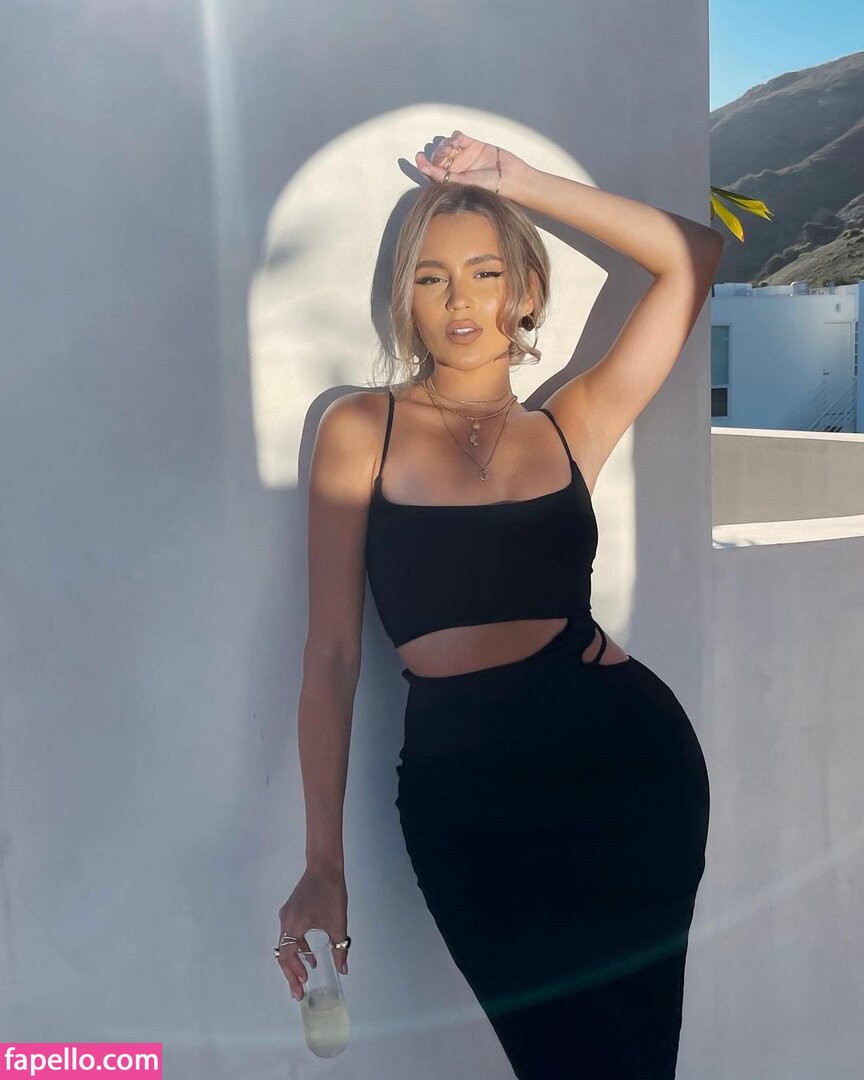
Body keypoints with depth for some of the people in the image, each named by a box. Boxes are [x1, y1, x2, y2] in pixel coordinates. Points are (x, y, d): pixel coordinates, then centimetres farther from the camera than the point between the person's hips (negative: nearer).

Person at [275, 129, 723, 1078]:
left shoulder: (574, 423, 6)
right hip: (460, 788, -1)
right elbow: (331, 653, -2)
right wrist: (322, 862, -6)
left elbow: (693, 257, 1)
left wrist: (520, 181, -1)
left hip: (625, 759, 2)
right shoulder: (360, 429, 2)